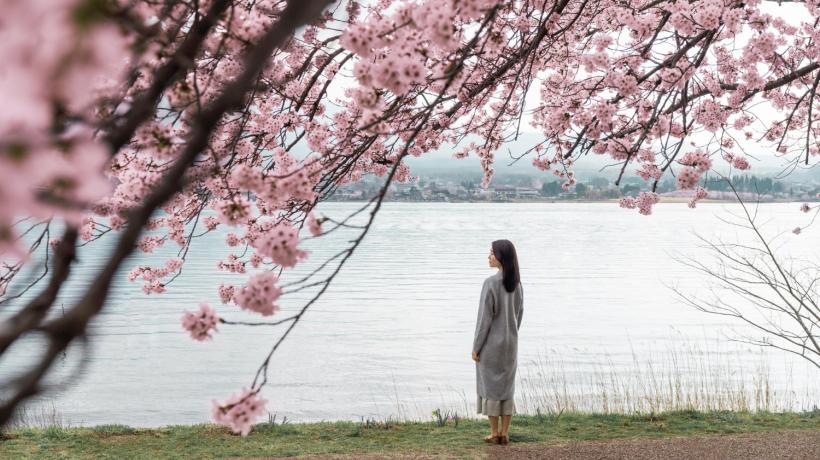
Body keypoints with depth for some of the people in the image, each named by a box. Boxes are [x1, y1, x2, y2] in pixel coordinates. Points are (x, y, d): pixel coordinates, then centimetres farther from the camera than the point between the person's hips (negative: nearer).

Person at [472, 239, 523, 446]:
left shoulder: (490, 283, -20)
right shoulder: (516, 283, 1)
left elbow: (484, 317, -18)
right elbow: (518, 314, 9)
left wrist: (476, 347, -10)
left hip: (490, 342, -6)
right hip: (510, 343, 6)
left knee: (490, 387, 6)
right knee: (506, 387, 14)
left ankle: (495, 433, 11)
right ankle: (504, 433, 15)